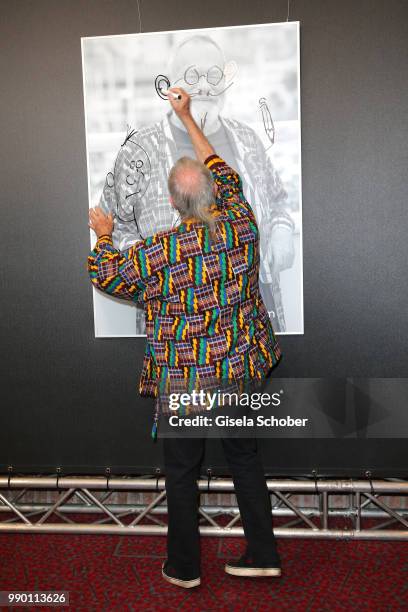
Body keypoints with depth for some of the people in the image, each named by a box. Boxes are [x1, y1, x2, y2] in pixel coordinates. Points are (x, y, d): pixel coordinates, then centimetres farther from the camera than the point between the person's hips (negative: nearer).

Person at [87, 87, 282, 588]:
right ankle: (263, 555, 32)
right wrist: (187, 118, 21)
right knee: (244, 456, 20)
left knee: (181, 470, 14)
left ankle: (184, 567, 32)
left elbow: (105, 274, -2)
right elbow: (224, 174, 12)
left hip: (184, 378, -4)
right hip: (241, 368, 5)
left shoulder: (159, 251, -19)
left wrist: (103, 235, 18)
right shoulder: (243, 225, -8)